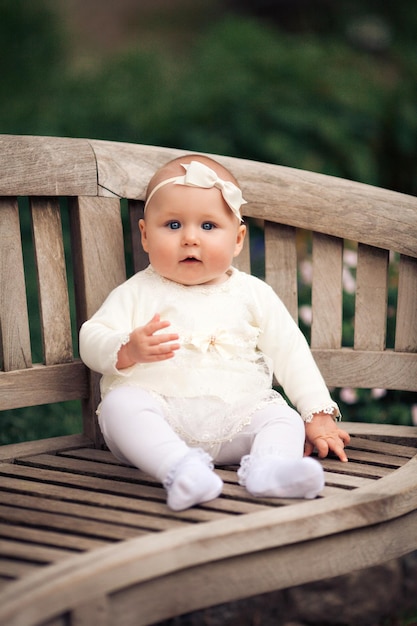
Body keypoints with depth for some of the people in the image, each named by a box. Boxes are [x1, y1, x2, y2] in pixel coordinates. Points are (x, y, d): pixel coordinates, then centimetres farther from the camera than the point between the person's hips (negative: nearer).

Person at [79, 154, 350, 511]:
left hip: (234, 418, 2)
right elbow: (91, 340, 4)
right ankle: (181, 468, -52)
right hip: (157, 408, -2)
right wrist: (128, 350, -19)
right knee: (121, 404, -30)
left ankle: (269, 466, -48)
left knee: (282, 417, -20)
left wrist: (319, 414, 8)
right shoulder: (139, 292, 11)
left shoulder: (253, 294, 16)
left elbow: (290, 352, 17)